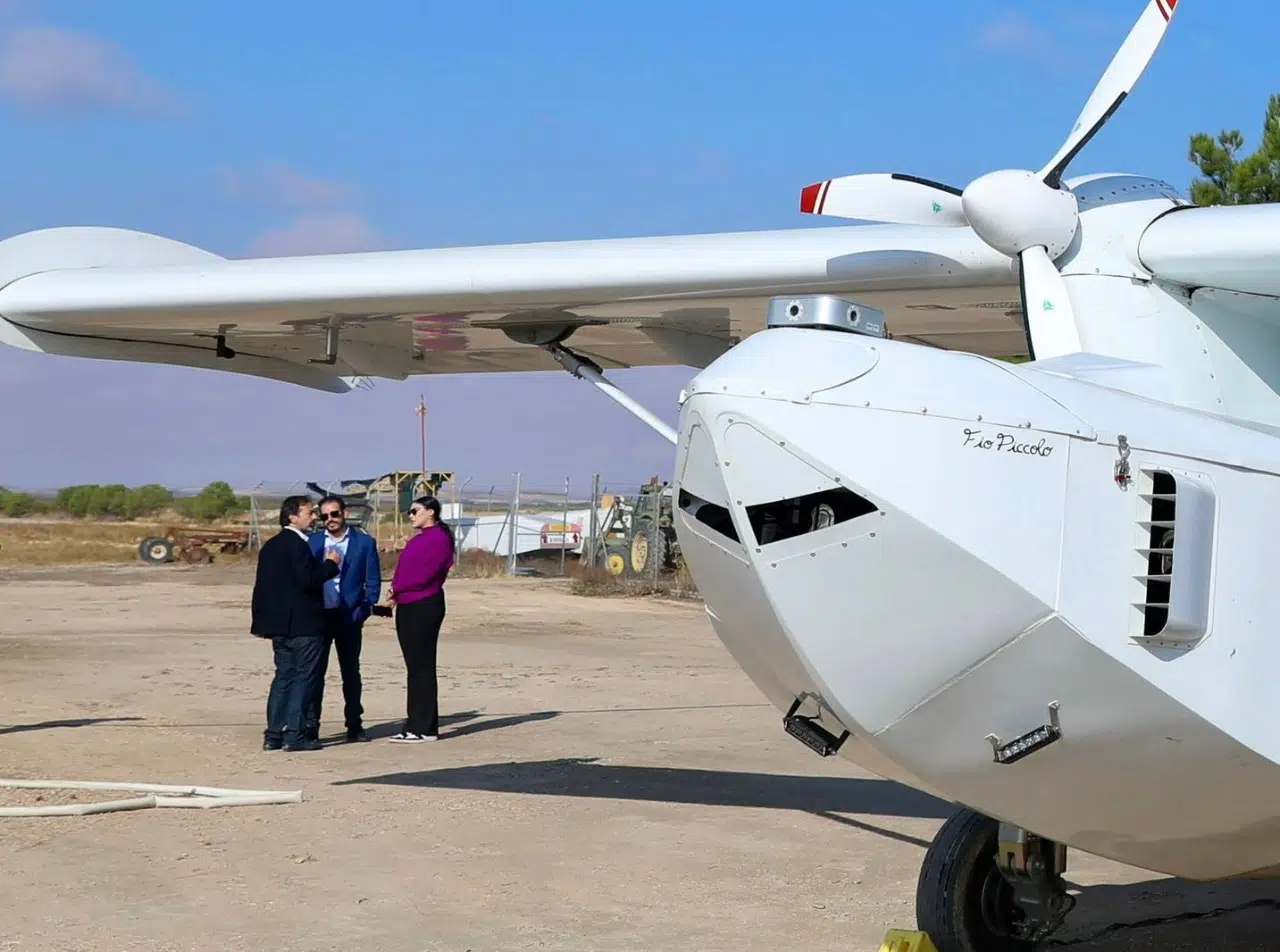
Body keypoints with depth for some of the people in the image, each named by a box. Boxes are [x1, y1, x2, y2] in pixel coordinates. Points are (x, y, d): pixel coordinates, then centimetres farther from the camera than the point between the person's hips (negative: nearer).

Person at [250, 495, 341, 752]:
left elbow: (261, 584, 16)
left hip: (279, 624, 9)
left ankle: (273, 734, 12)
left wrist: (262, 619, 20)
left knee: (283, 676, 13)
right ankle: (294, 734, -5)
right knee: (303, 678, -3)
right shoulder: (297, 545, -15)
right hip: (302, 624, -9)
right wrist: (330, 564, -10)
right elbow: (308, 580, -24)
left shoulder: (270, 545, 13)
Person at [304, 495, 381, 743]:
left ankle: (354, 726, 15)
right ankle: (310, 726, -1)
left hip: (349, 617, 0)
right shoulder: (313, 542, 8)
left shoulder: (364, 543, 3)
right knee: (315, 671, -3)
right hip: (318, 615, 1)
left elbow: (373, 582, 3)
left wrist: (362, 611, -7)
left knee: (351, 672, 8)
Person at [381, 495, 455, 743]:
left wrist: (397, 588, -5)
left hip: (424, 607, -9)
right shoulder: (417, 539, 19)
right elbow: (404, 571, 20)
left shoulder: (438, 538, -11)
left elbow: (424, 575, -17)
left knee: (421, 667, -6)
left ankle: (425, 728, -2)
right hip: (407, 607, 9)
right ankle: (415, 725, 14)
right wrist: (395, 589, 0)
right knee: (414, 667, 10)